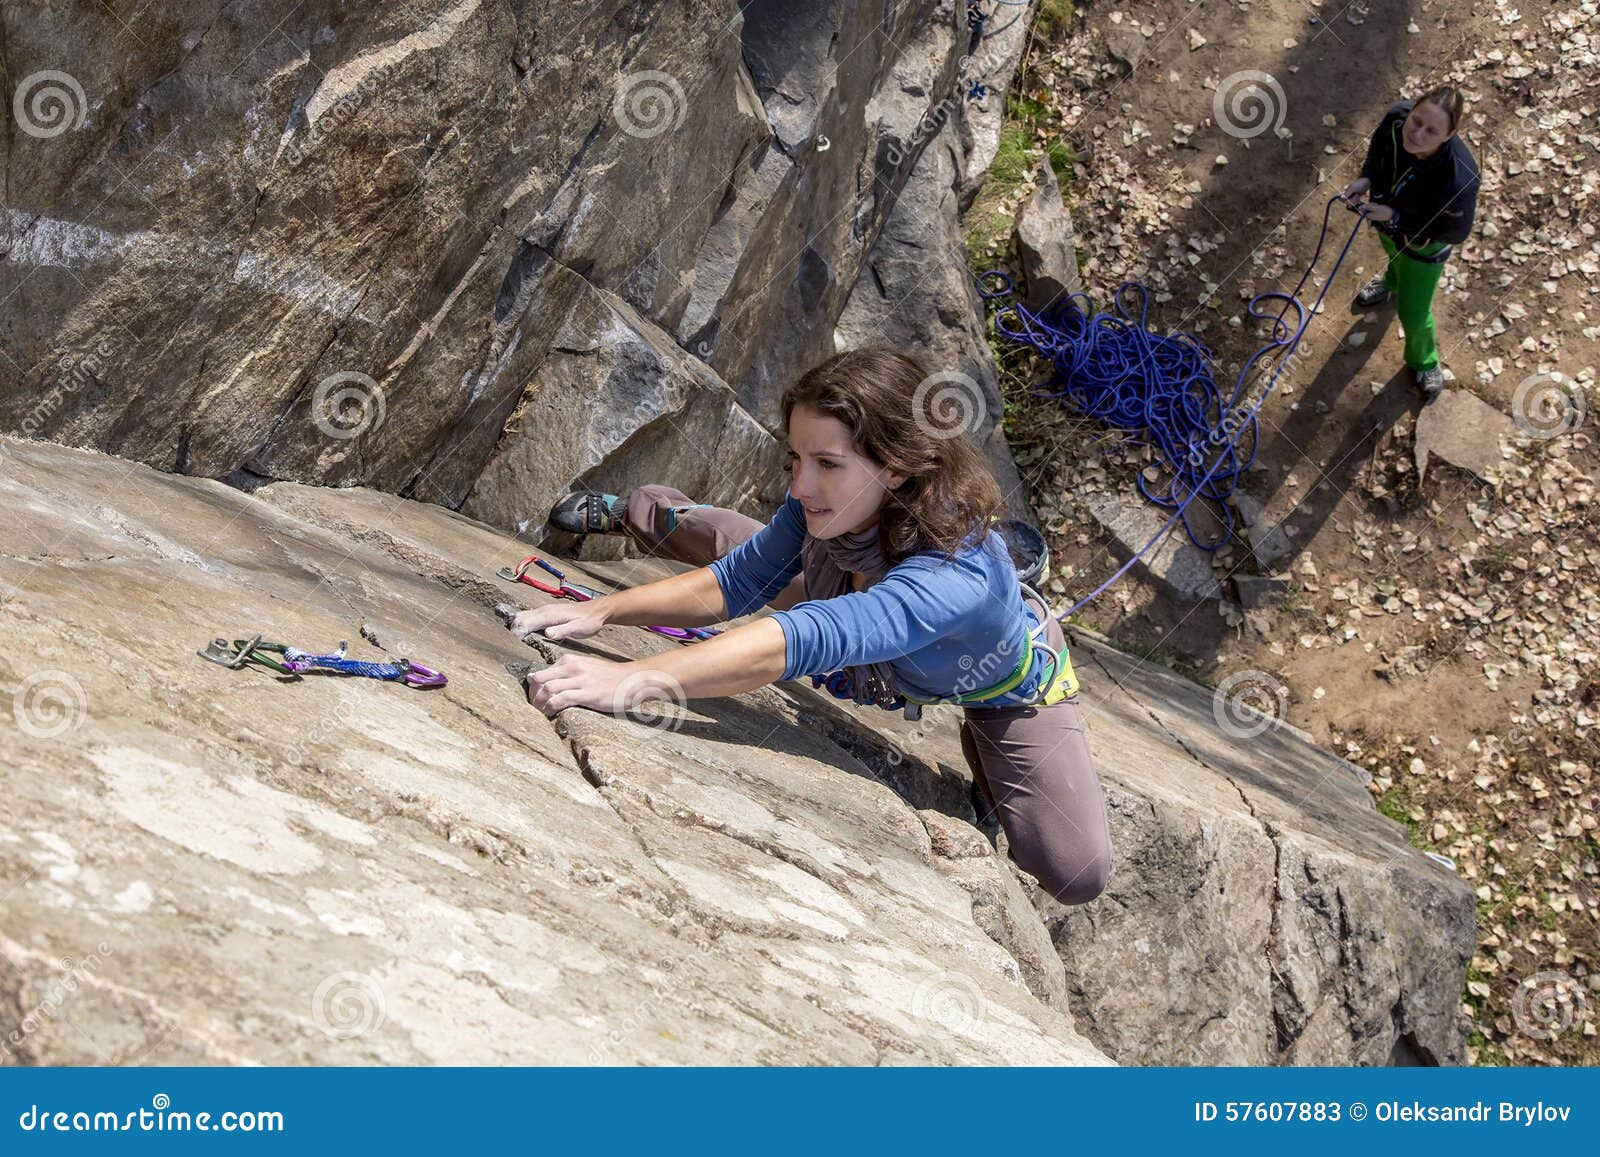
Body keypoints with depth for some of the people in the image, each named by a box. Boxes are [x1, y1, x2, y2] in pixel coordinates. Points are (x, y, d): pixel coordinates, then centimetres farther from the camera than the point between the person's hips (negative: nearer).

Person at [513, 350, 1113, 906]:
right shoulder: (823, 506, -31)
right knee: (738, 545, 14)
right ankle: (630, 514, 47)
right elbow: (738, 581, -19)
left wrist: (636, 679, -73)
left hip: (1009, 682, -4)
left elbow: (809, 639, -63)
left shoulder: (956, 574, -51)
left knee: (1077, 874, -13)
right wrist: (603, 610, -32)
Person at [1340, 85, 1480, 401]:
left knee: (1413, 313, 17)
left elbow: (1455, 233, -29)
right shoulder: (1397, 117, -35)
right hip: (1389, 222, 5)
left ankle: (1424, 362, 52)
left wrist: (1395, 218, -34)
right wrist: (1366, 177, -25)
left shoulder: (1459, 180, -48)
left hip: (1424, 242, -4)